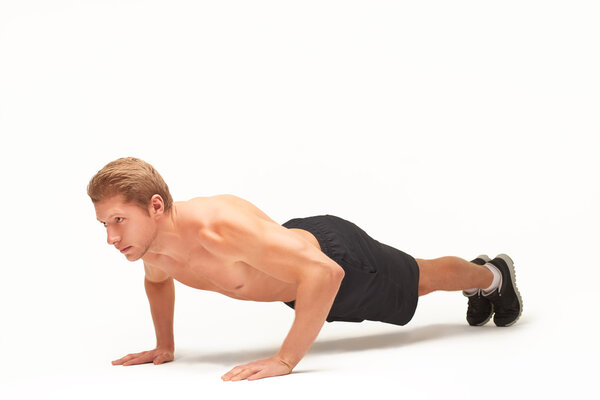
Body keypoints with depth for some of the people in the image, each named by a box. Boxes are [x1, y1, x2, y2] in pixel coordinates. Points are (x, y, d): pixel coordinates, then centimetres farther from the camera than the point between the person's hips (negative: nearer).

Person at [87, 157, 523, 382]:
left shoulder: (219, 227, -47)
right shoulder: (151, 246, -22)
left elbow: (325, 274, -50)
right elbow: (158, 281, 8)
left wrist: (285, 360, -49)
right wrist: (165, 346, 1)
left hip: (338, 254, -7)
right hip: (298, 239, 7)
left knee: (421, 279, 23)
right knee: (407, 286, 34)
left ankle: (493, 274, 56)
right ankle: (481, 292, 64)